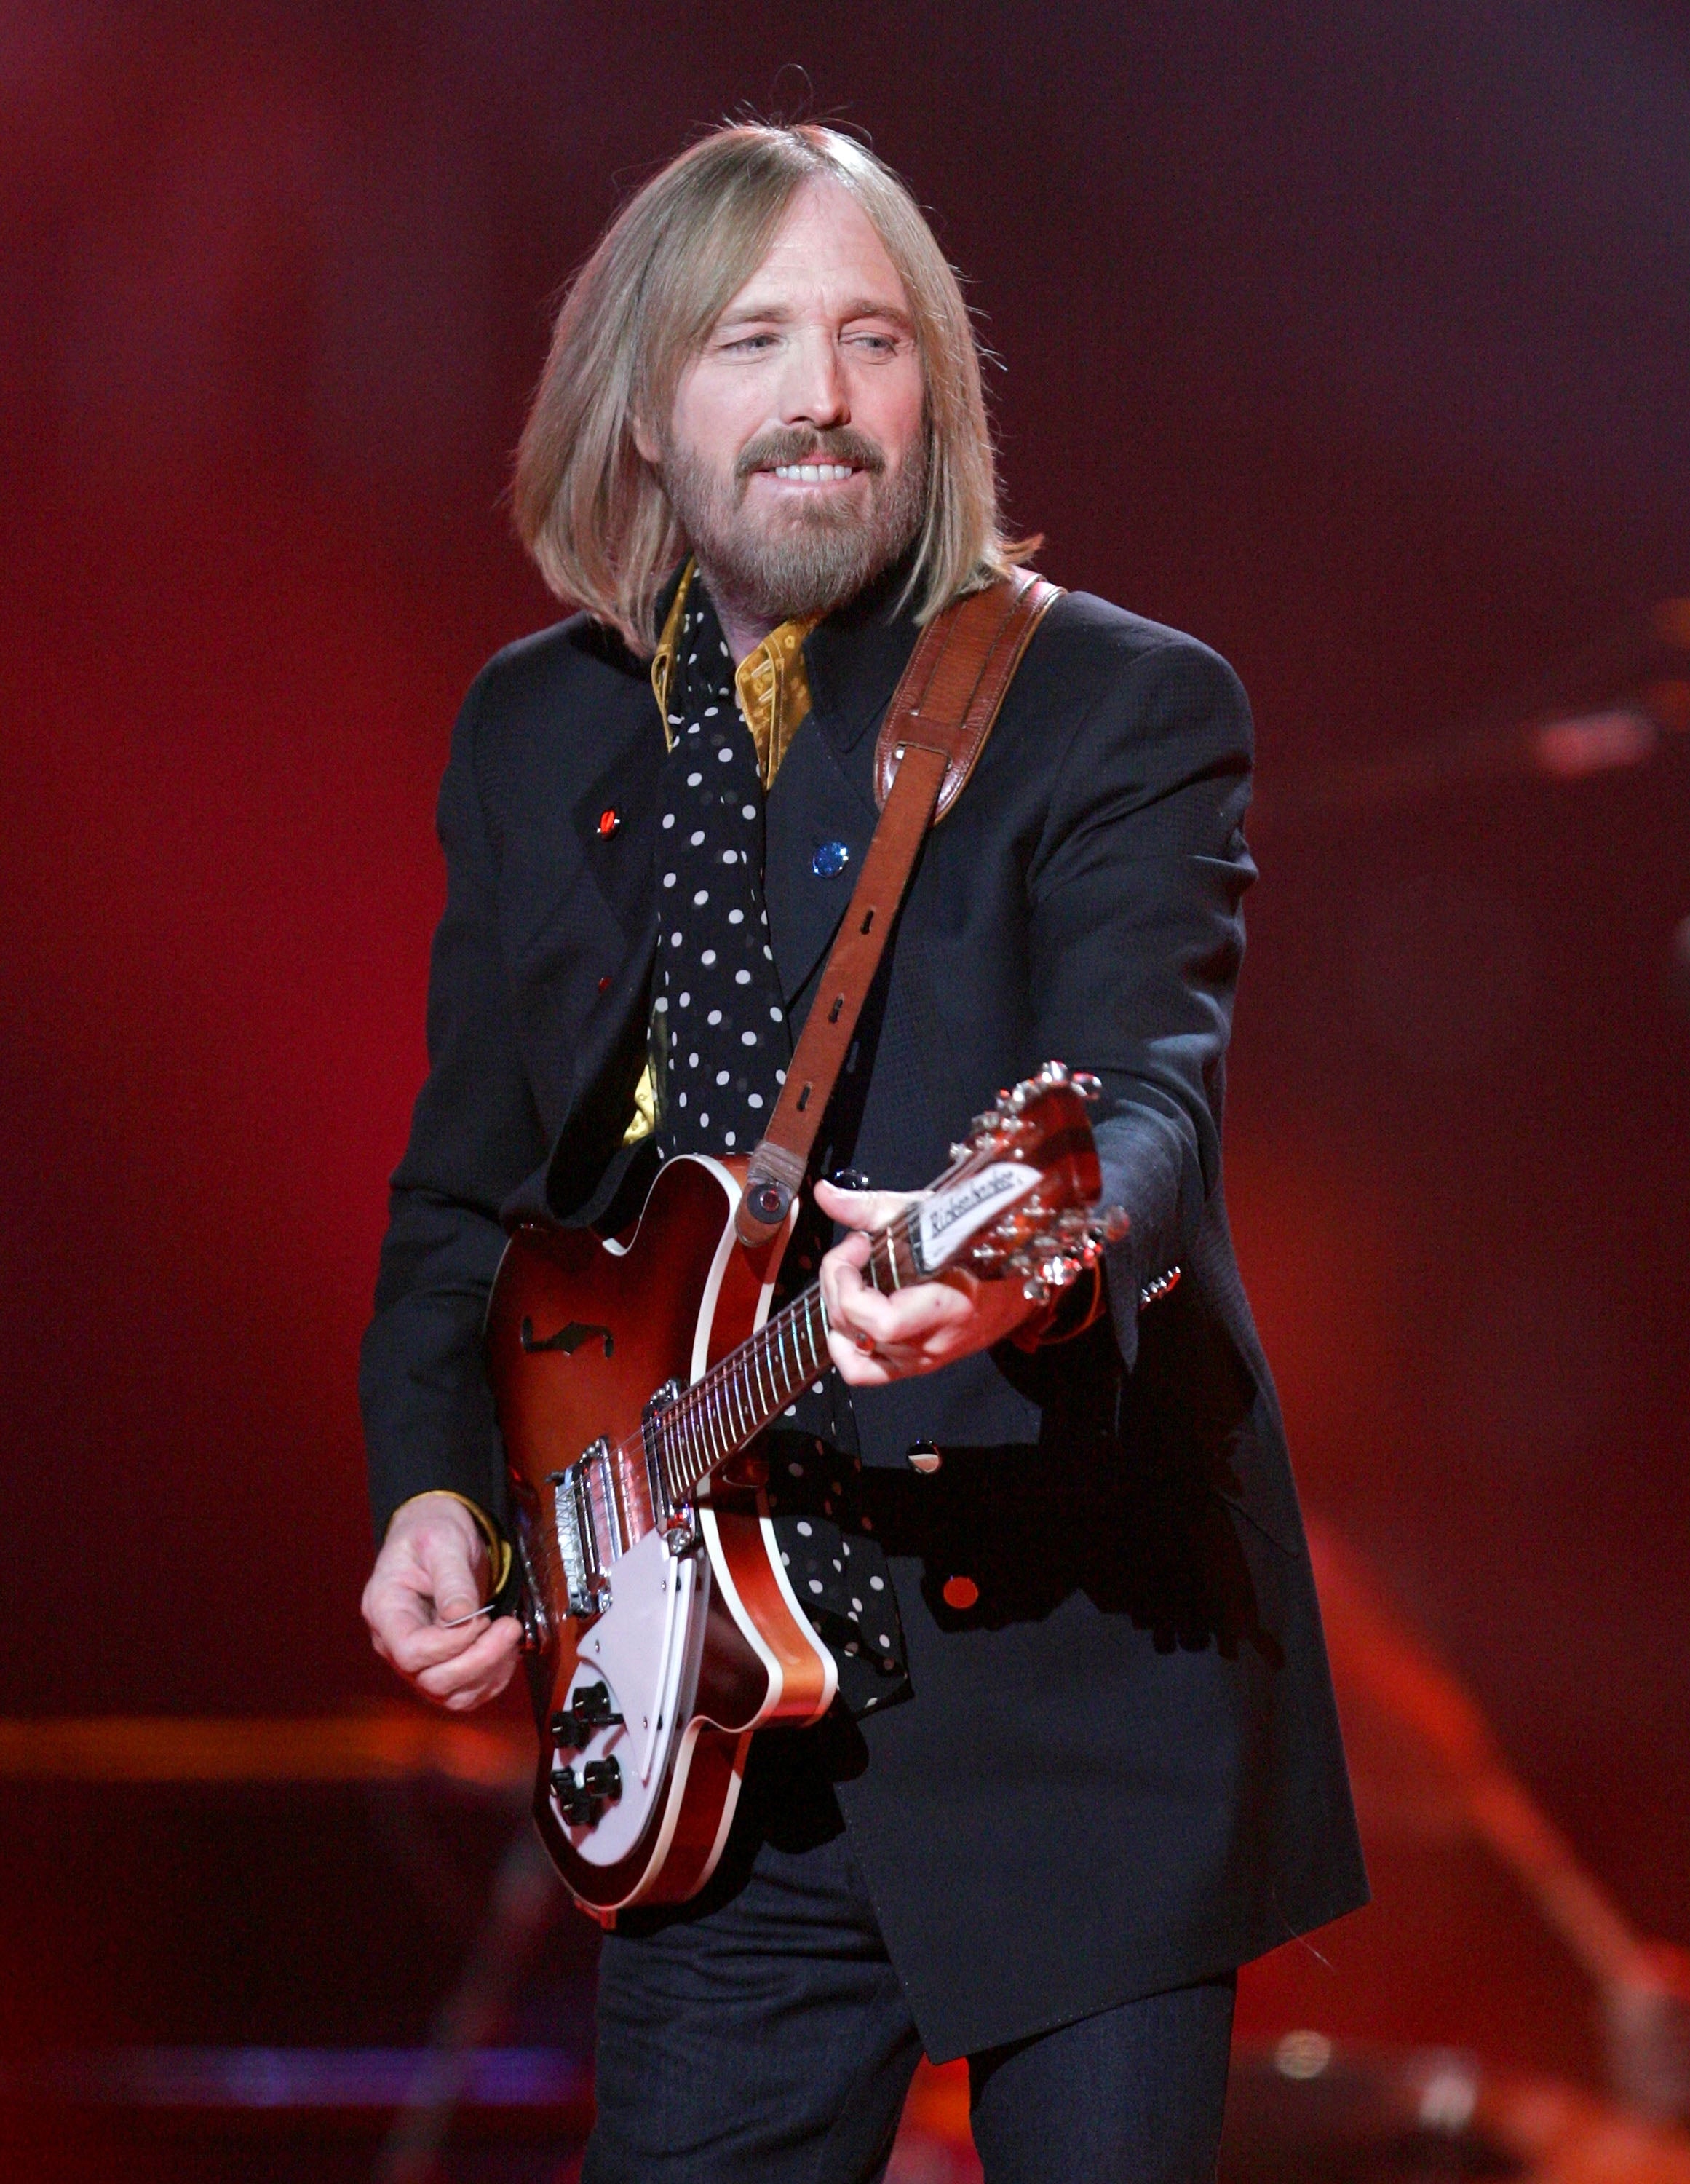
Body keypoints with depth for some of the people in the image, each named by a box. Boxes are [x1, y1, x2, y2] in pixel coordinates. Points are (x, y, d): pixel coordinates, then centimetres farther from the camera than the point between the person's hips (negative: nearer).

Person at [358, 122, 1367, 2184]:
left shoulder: (1123, 707, -4)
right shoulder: (531, 734, 12)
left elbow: (1144, 1087, -21)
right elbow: (462, 1187, 19)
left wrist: (1018, 1256, -43)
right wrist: (433, 1482, 3)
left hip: (1074, 1699, -4)